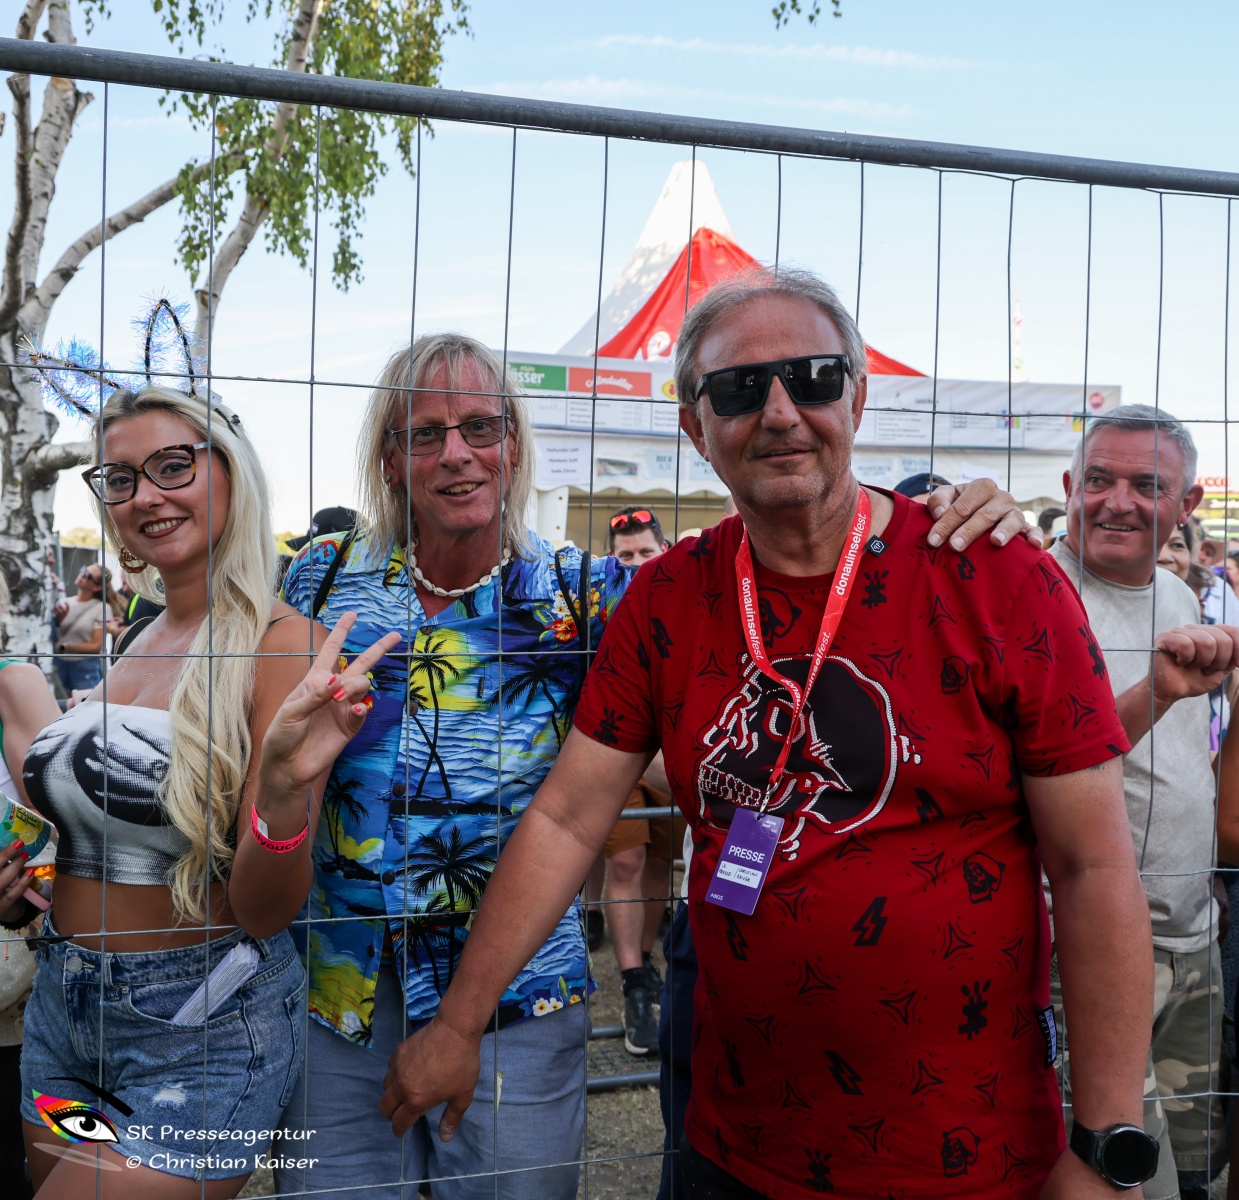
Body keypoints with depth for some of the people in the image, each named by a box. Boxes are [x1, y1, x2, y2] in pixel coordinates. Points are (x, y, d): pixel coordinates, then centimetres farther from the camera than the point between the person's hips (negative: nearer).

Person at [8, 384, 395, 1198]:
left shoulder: (283, 645, -17)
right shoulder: (129, 643, 3)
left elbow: (266, 911, -20)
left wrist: (284, 788, -38)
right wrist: (20, 888, 3)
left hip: (205, 1034, -7)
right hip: (63, 1008, 7)